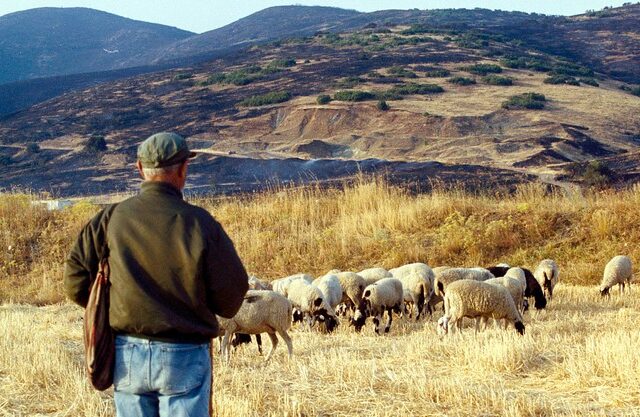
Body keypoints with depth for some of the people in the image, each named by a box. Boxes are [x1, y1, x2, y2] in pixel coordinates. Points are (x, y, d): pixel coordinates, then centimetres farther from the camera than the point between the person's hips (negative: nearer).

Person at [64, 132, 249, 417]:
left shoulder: (110, 219, -4)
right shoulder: (200, 224, -12)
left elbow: (76, 283, -1)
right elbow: (230, 299, -8)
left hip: (126, 354, 3)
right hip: (184, 357, -3)